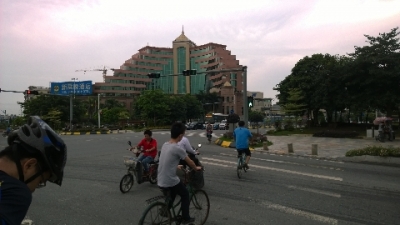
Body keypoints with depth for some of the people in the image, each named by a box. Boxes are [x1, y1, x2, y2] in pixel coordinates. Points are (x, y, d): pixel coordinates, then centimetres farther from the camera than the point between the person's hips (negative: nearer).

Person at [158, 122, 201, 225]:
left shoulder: (165, 145, 4)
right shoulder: (178, 148, -20)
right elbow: (189, 162, -6)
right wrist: (196, 168, 13)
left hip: (160, 181, 7)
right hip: (170, 181, -7)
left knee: (172, 194, 33)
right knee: (185, 195, 15)